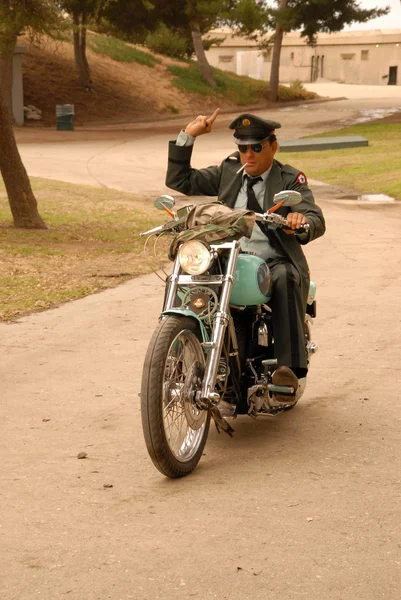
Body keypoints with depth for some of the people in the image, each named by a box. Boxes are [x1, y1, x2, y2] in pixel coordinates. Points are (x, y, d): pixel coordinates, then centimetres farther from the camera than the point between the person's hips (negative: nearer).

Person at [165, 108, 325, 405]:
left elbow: (317, 222, -11)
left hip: (275, 262, -3)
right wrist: (188, 135, 3)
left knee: (286, 279, -37)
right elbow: (179, 180, 13)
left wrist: (302, 221, -36)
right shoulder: (228, 172, 16)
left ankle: (289, 367, -41)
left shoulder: (290, 179, 4)